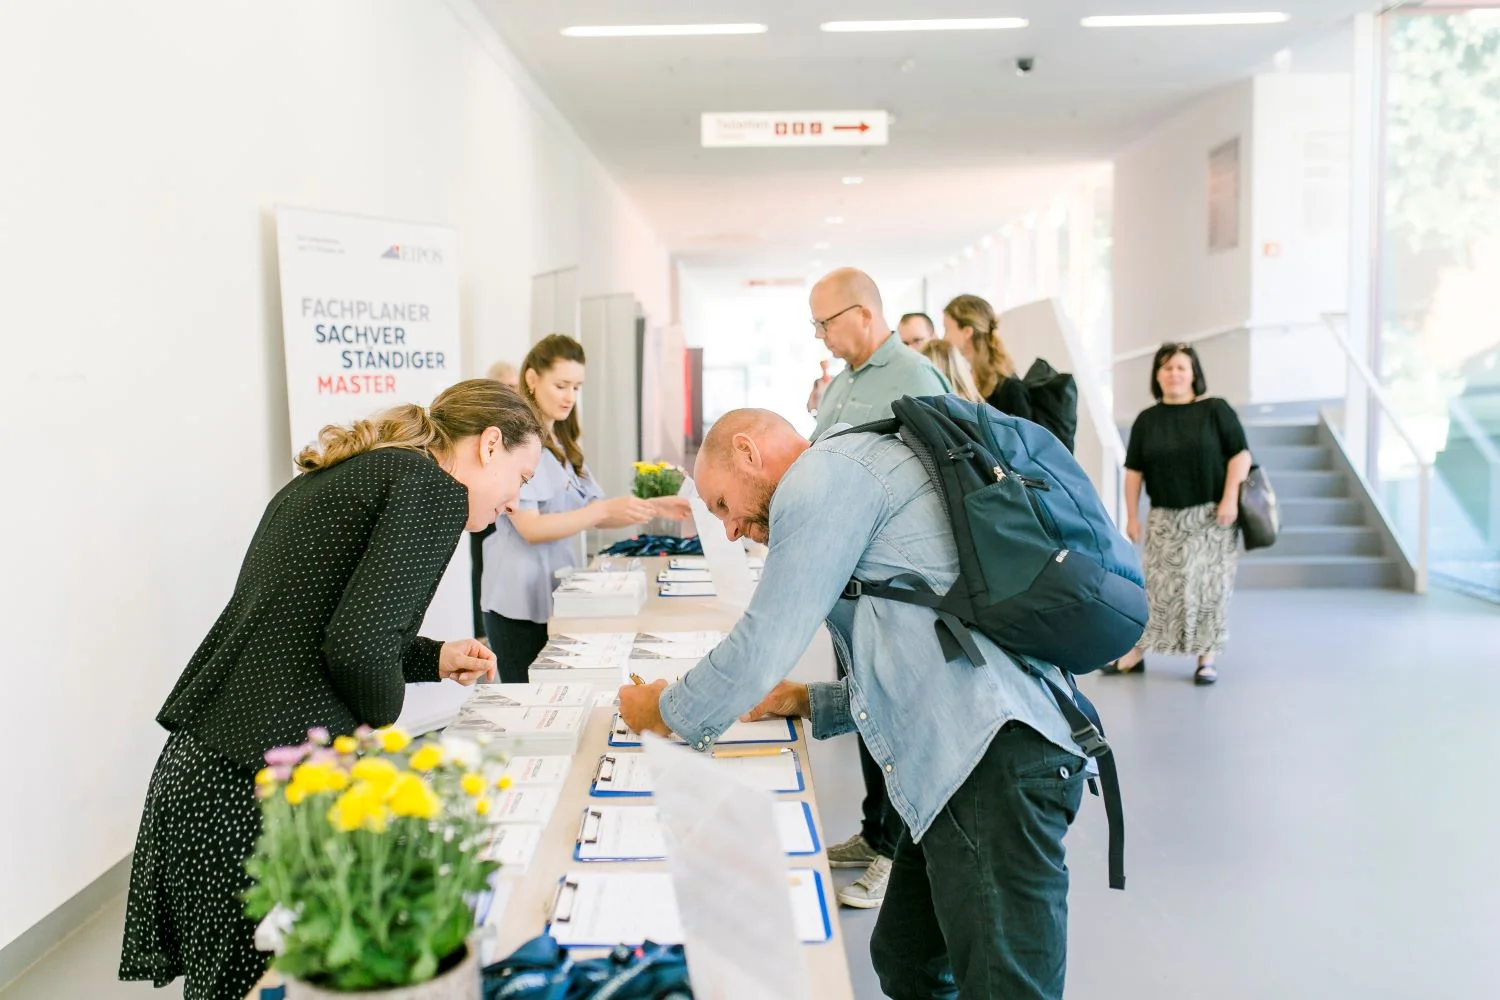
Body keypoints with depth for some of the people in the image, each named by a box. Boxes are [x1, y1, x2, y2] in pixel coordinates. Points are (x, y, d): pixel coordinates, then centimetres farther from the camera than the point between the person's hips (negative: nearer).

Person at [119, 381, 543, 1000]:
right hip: (256, 791, -9)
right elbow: (358, 646, -22)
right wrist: (385, 716, -1)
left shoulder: (326, 477, 17)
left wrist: (434, 658, 21)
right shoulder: (433, 487, -11)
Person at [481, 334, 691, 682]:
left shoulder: (564, 443, 16)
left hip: (559, 597, 8)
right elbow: (530, 528, -18)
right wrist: (606, 509, -25)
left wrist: (653, 507, -2)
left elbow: (593, 514, 13)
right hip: (520, 604, -8)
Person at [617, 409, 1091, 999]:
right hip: (978, 755, 11)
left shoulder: (825, 471, -3)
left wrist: (663, 713, 8)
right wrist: (806, 703, 22)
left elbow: (761, 649, -8)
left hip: (994, 759, -11)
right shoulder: (855, 480, 27)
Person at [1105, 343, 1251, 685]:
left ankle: (1206, 658, 11)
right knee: (1160, 587, 3)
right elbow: (1134, 471, 7)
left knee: (1209, 587, 1)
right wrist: (1132, 516, 3)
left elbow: (1240, 454, -4)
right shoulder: (1147, 420, 7)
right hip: (1164, 518, 2)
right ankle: (1136, 653, 11)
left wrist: (1230, 498, -13)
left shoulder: (1216, 410, -1)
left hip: (1210, 517, -2)